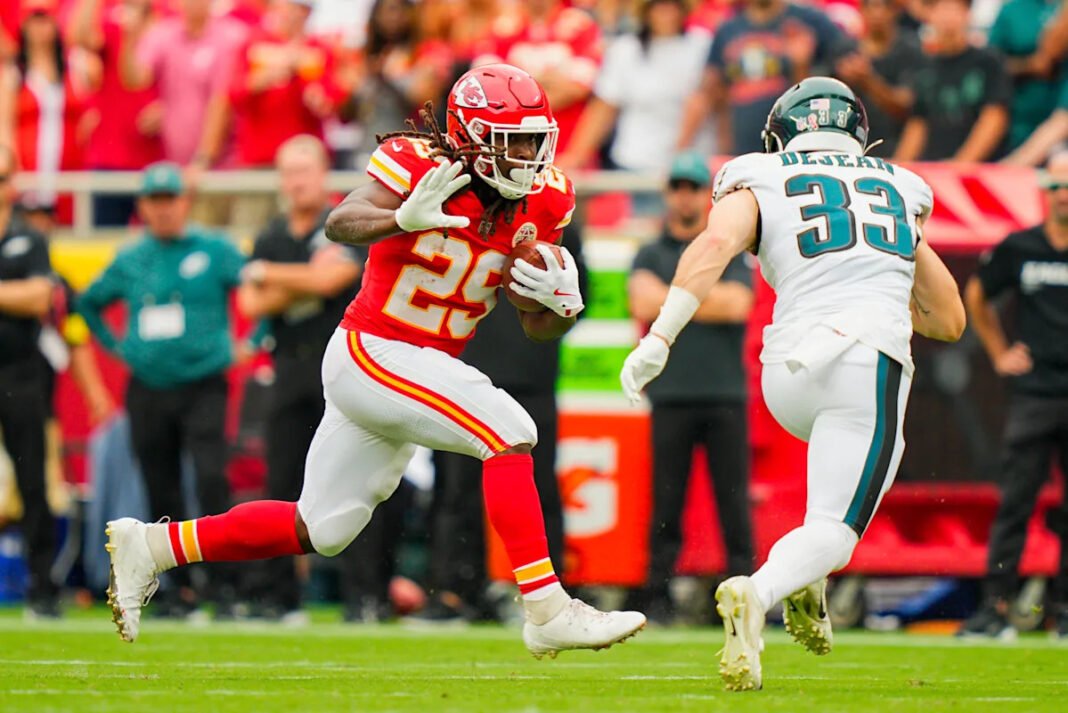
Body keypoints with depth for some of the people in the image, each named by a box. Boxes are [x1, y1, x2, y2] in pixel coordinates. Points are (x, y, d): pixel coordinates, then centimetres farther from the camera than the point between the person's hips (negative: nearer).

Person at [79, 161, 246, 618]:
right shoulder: (130, 262, 12)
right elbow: (88, 304, 27)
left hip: (203, 387, -4)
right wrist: (114, 346, 17)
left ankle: (222, 583, -17)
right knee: (161, 493, 5)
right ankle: (178, 589, 15)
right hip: (147, 389, 4)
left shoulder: (215, 251, 1)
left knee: (212, 478, -20)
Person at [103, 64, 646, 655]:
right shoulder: (420, 164, -14)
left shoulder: (541, 203, 1)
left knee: (319, 530, 15)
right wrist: (405, 218, -44)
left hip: (424, 367, 8)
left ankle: (150, 546, 25)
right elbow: (340, 224, -26)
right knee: (508, 432, -24)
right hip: (371, 355, -8)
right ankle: (547, 612, -23)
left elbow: (537, 327, 6)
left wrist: (560, 302, -17)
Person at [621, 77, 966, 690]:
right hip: (870, 363, -2)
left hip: (790, 368, 2)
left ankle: (809, 579, 12)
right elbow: (950, 320, 28)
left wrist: (657, 341, -12)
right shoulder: (900, 193, 23)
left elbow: (716, 244, -8)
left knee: (872, 462, 32)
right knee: (834, 530, -3)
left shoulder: (761, 185, 15)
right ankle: (759, 591, -35)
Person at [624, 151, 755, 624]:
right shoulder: (650, 256, 13)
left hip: (725, 394, 0)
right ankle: (657, 596, -1)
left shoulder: (731, 254, 13)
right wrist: (705, 299, -6)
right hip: (671, 395, 0)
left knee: (733, 497, -4)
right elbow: (643, 305, -5)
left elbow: (737, 305, -5)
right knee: (666, 499, -2)